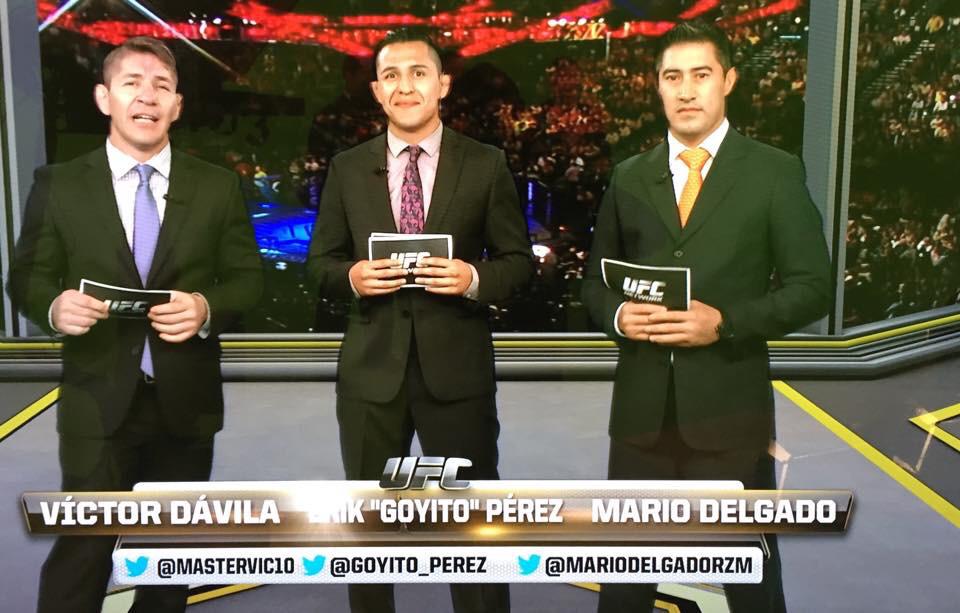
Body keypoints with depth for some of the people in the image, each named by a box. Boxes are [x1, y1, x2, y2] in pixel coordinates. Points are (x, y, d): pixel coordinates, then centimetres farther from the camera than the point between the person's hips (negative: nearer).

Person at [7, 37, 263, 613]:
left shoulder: (218, 185, 2)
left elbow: (248, 277, 2)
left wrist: (207, 306, -19)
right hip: (97, 403, -2)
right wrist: (54, 307, -21)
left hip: (187, 402, 2)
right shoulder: (58, 183, 0)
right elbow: (27, 278, 2)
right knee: (81, 548, 2)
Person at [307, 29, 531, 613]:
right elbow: (321, 262, 8)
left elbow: (520, 260, 1)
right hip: (372, 370, 2)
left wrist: (475, 278, -19)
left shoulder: (486, 165, 0)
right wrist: (352, 276, -13)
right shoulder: (347, 169, 5)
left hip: (457, 368, -2)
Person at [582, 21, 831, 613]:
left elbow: (812, 286, -4)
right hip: (641, 408, 3)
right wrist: (618, 315, -9)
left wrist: (726, 322, -19)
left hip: (728, 407, -2)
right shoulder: (629, 177, 8)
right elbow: (597, 280, 13)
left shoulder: (774, 172, -1)